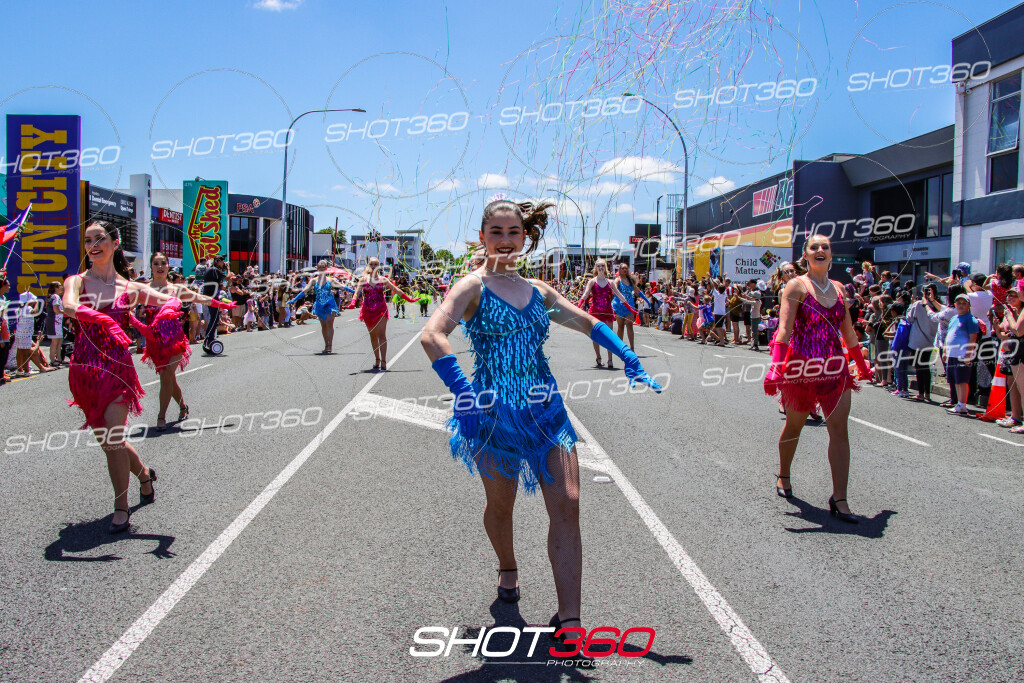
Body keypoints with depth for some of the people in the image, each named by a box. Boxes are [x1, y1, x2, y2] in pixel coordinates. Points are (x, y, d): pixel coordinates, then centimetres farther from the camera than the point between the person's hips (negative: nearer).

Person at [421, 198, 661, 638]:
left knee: (567, 505, -7)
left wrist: (631, 363, 10)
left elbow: (589, 324, 20)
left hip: (544, 407, 4)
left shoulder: (538, 291, 11)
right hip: (495, 411, -4)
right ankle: (508, 569, 46)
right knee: (501, 504, 13)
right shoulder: (473, 287, -5)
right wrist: (464, 395, -30)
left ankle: (568, 619, -2)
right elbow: (432, 336, -21)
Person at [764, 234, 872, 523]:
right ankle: (783, 476, 37)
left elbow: (848, 331, 19)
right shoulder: (797, 286, -5)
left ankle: (839, 499, -3)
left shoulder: (838, 289, 10)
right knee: (794, 425, 12)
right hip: (801, 366, -4)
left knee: (839, 429, -6)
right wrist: (776, 366, -24)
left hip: (835, 367, 4)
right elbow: (784, 329, -15)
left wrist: (862, 365, 24)